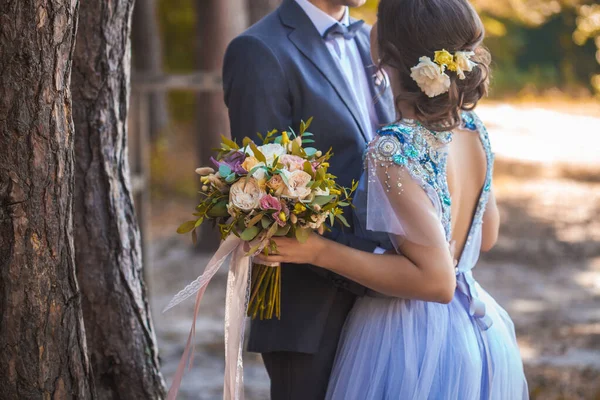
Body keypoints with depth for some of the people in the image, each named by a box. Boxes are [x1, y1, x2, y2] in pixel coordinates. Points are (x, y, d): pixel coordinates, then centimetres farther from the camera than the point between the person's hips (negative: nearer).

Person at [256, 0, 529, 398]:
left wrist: (320, 251, -24)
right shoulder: (473, 129, -3)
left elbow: (435, 279, -25)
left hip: (413, 347, -7)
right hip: (478, 331, 7)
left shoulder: (394, 151, -25)